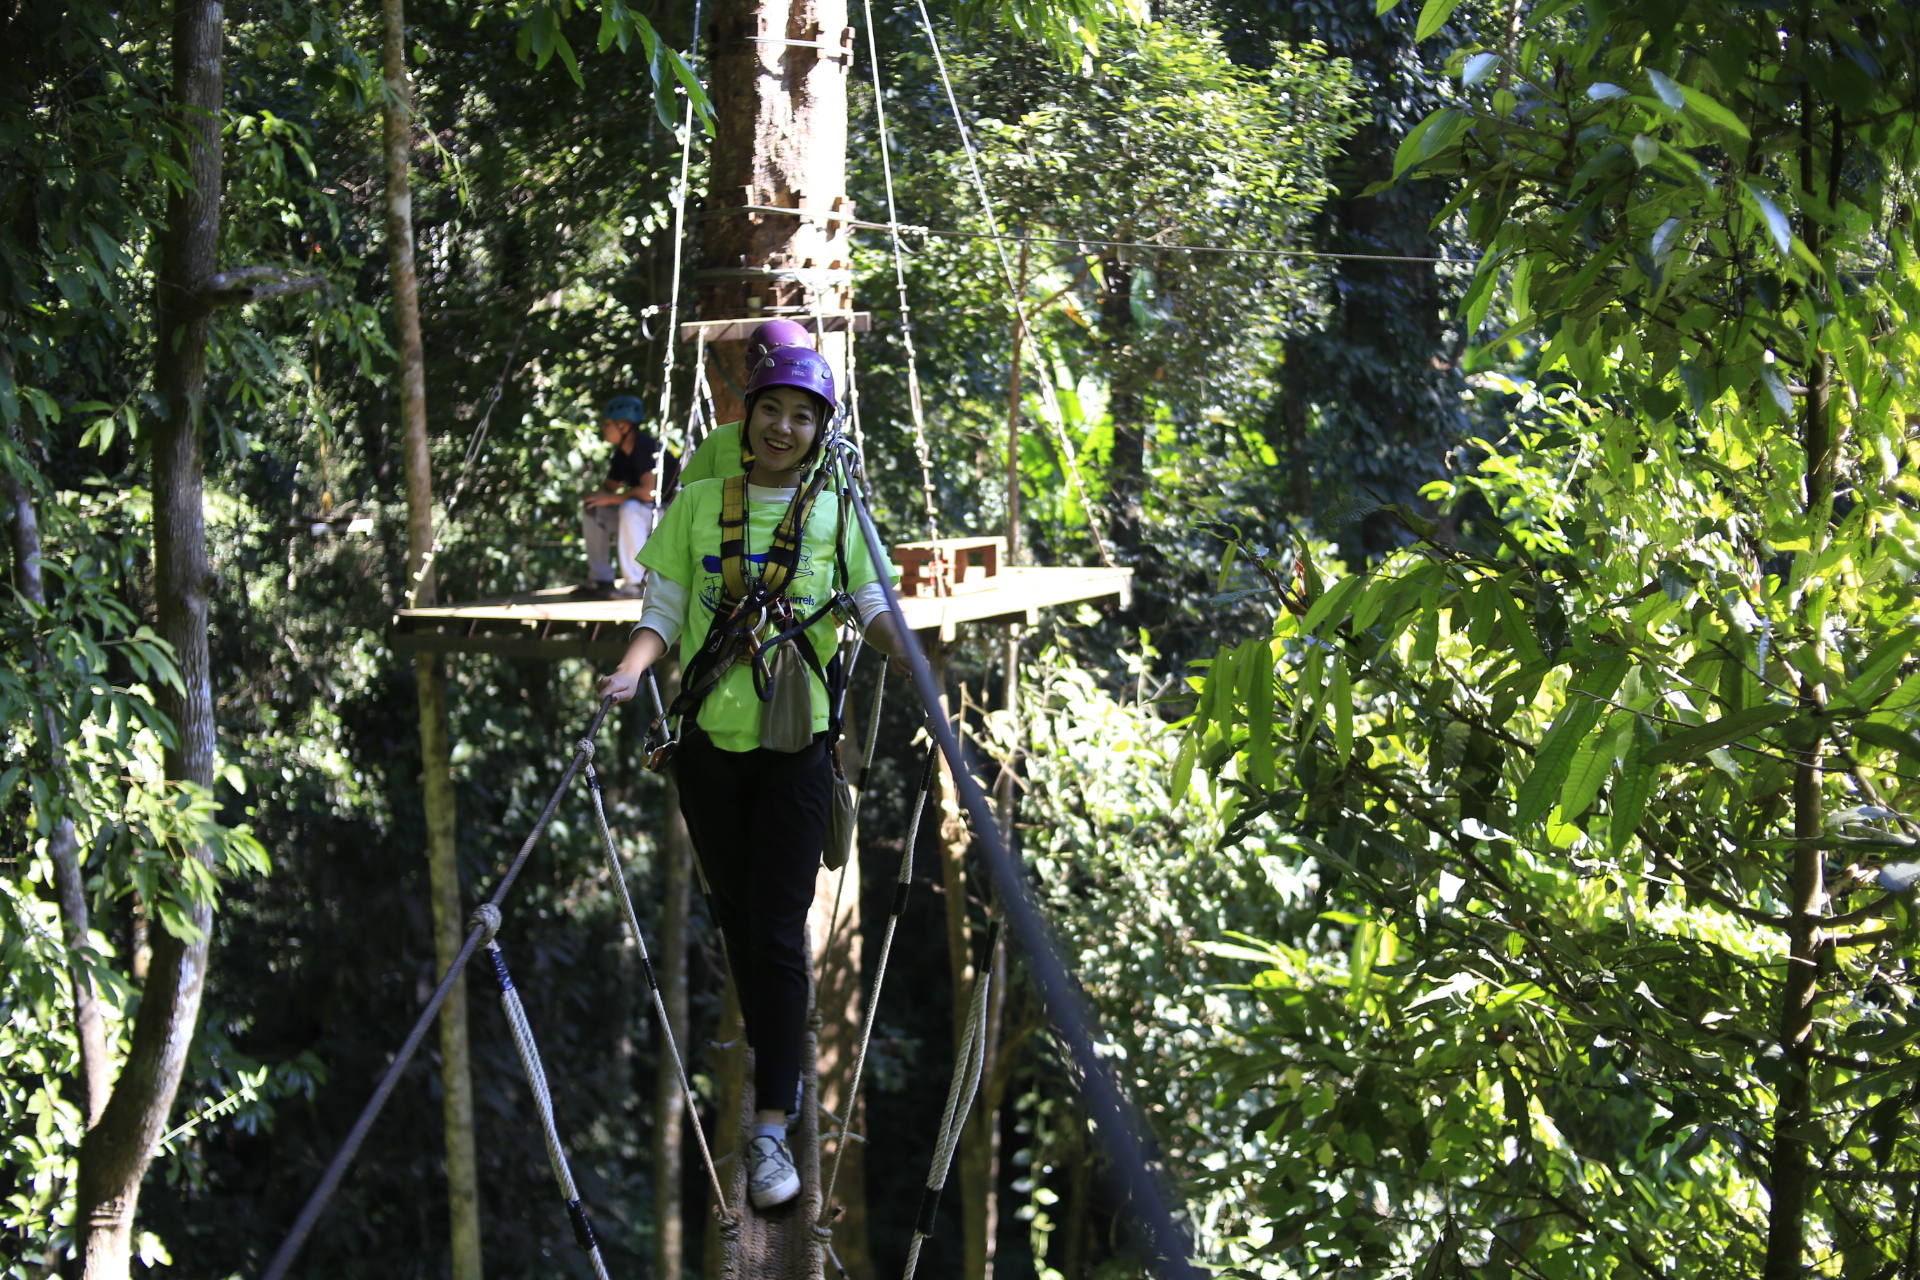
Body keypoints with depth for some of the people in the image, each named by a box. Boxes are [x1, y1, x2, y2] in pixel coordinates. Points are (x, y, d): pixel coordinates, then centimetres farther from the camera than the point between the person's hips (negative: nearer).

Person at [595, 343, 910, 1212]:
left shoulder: (838, 512, 5)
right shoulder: (700, 504, 6)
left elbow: (872, 603, -3)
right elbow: (665, 609, 3)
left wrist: (918, 665, -23)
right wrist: (631, 670, -16)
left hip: (795, 746, -2)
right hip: (710, 738, 2)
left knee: (777, 930, -8)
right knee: (736, 913, 13)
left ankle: (771, 1130, -11)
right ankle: (772, 1063, 33)